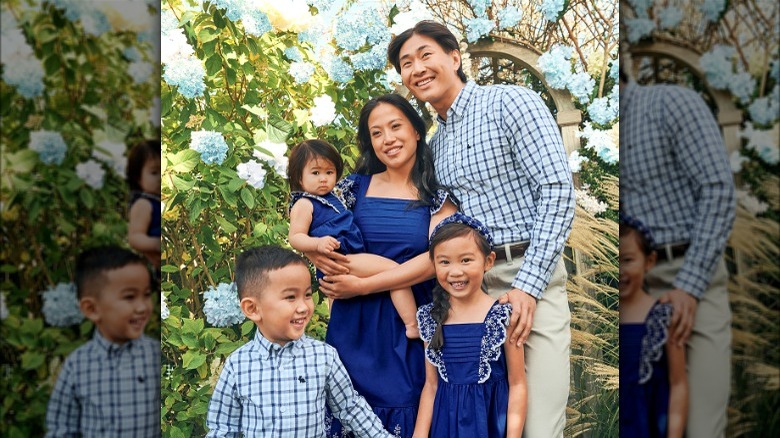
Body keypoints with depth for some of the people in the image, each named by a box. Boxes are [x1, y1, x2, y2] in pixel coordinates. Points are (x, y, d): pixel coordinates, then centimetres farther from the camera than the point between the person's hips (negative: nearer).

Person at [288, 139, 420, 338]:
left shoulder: (333, 197, 21)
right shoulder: (304, 204, -7)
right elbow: (295, 237, -16)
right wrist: (319, 243, -32)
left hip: (354, 256, 10)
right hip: (340, 260, -10)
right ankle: (414, 325, -21)